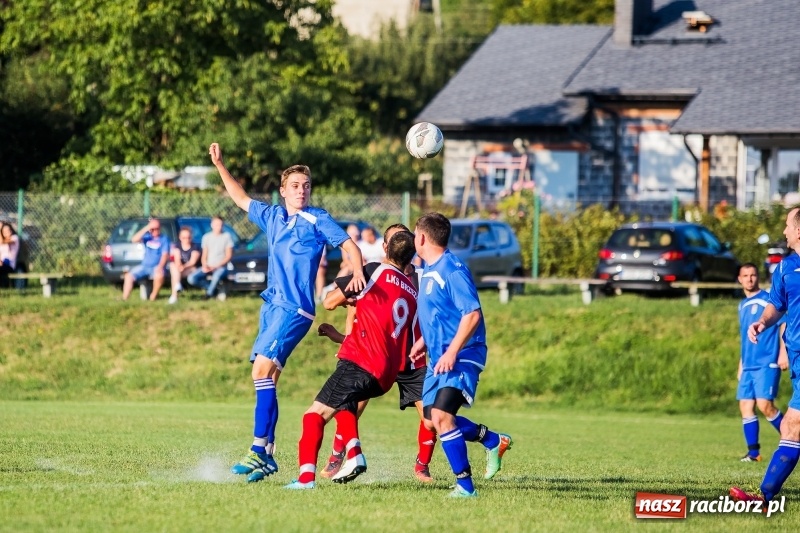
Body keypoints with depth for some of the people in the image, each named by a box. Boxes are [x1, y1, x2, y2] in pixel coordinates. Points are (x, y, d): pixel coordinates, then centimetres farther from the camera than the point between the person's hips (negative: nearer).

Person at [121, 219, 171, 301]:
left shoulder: (164, 239, -1)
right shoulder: (147, 237, 8)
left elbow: (165, 255, -9)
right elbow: (134, 239, -9)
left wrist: (160, 267, -26)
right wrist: (146, 229, -14)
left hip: (156, 267, -4)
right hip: (144, 266, 4)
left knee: (159, 275, -37)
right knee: (129, 276, -13)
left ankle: (153, 297, -19)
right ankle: (124, 299, -15)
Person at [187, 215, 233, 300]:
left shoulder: (226, 236, -1)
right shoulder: (206, 237, 8)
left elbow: (229, 255, -3)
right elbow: (204, 255, 10)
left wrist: (217, 266, -14)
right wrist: (204, 265, -11)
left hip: (221, 266, -3)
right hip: (208, 266, 3)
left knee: (216, 276, -40)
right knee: (191, 278, -21)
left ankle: (209, 293, -9)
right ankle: (212, 288, -3)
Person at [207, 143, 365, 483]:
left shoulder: (318, 220, 0)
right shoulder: (273, 217, 16)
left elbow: (348, 244, -2)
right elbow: (241, 200, 30)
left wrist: (357, 271, -21)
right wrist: (220, 166, 28)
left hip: (295, 309, -7)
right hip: (272, 305, 7)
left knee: (263, 369, -19)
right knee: (265, 376, 5)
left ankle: (259, 449, -22)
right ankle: (267, 456, 9)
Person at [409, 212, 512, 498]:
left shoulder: (452, 270, -17)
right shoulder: (427, 270, 13)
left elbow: (472, 314, -24)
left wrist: (452, 352, -28)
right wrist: (423, 342, 18)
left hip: (460, 357, -10)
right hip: (438, 357, 10)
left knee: (441, 416, -20)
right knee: (433, 418, 11)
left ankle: (465, 485, -14)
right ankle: (493, 440, 29)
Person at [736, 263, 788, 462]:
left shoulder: (768, 299, -4)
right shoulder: (743, 305, 18)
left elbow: (783, 324, -8)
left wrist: (783, 352, -17)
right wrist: (741, 365, 24)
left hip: (767, 363, -7)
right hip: (748, 366, 7)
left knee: (764, 405, -16)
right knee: (745, 405, 0)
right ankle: (753, 451, 4)